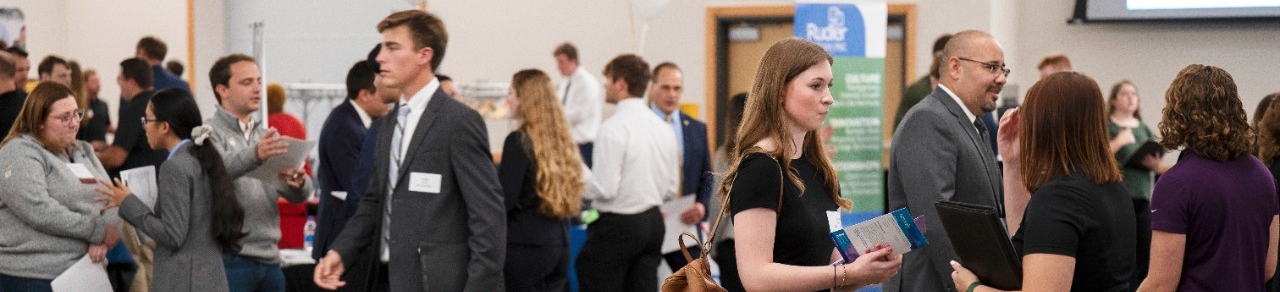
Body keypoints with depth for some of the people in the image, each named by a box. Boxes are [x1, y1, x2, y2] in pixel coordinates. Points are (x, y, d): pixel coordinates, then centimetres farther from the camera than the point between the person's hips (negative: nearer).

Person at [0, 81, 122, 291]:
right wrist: (97, 231, -16)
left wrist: (104, 239, -12)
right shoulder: (19, 153, -7)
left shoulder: (83, 152, 16)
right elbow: (39, 210, -20)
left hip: (85, 272, 7)